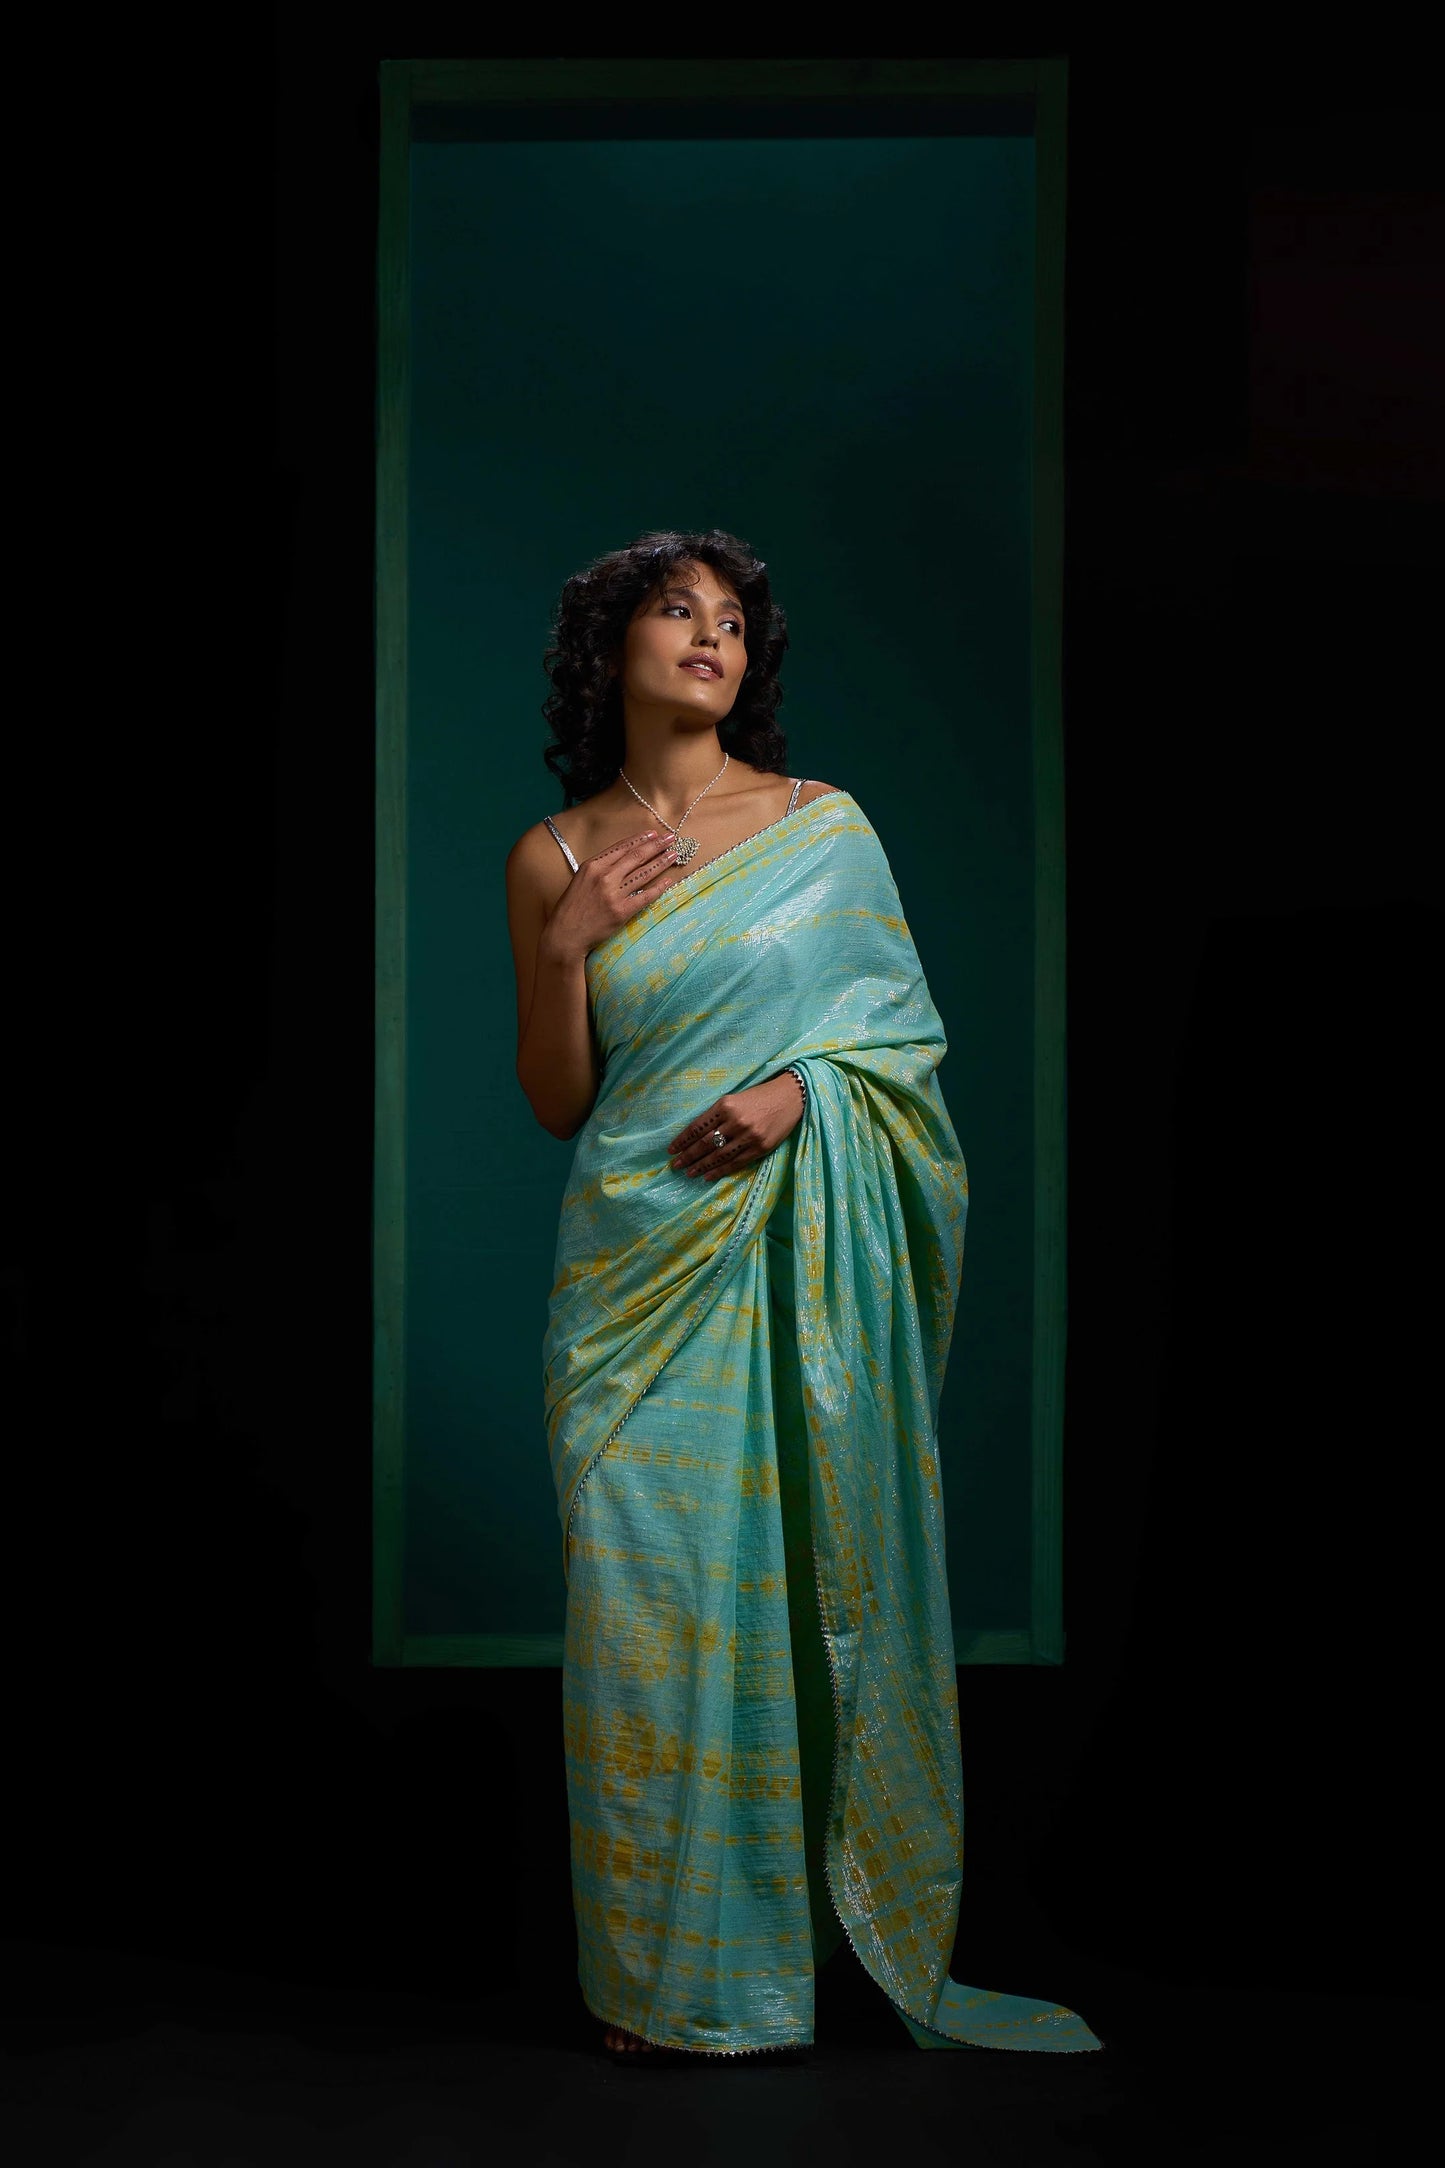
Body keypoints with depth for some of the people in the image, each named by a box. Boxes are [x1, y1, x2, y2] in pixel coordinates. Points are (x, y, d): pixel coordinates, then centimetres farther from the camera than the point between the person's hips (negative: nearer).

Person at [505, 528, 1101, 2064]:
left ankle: (808, 1912, 20)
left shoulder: (824, 827, 4)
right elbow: (555, 1102, 6)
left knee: (800, 1576, 2)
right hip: (639, 1260, 1)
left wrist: (799, 1088, -12)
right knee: (649, 1586, 1)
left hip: (802, 1249, -1)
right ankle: (671, 1964, 14)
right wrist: (566, 942, -8)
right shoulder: (554, 857, 6)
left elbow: (908, 1031, 6)